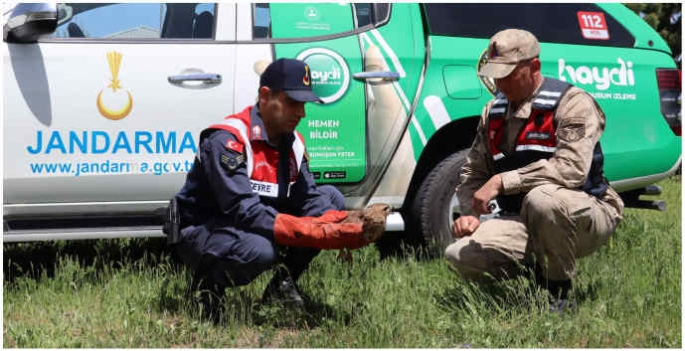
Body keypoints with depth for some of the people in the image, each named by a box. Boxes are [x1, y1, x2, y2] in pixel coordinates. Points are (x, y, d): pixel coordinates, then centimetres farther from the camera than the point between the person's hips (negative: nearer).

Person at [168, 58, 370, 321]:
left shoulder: (293, 143, 4)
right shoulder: (226, 140, -24)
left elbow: (309, 199, -3)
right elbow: (245, 212, -32)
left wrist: (345, 227, -27)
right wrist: (319, 234, -37)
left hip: (251, 229, 8)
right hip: (201, 232, -8)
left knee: (331, 197, -1)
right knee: (260, 249, -41)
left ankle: (282, 284, 2)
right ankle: (210, 281, -8)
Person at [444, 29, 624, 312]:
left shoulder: (572, 103, -11)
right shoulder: (493, 111, 12)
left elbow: (571, 168, -27)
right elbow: (473, 172, 19)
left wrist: (503, 181, -27)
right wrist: (470, 212, -2)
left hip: (586, 217, -6)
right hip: (525, 222, 6)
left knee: (542, 198, -40)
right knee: (460, 254, -18)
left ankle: (559, 291, -16)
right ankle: (539, 268, 7)